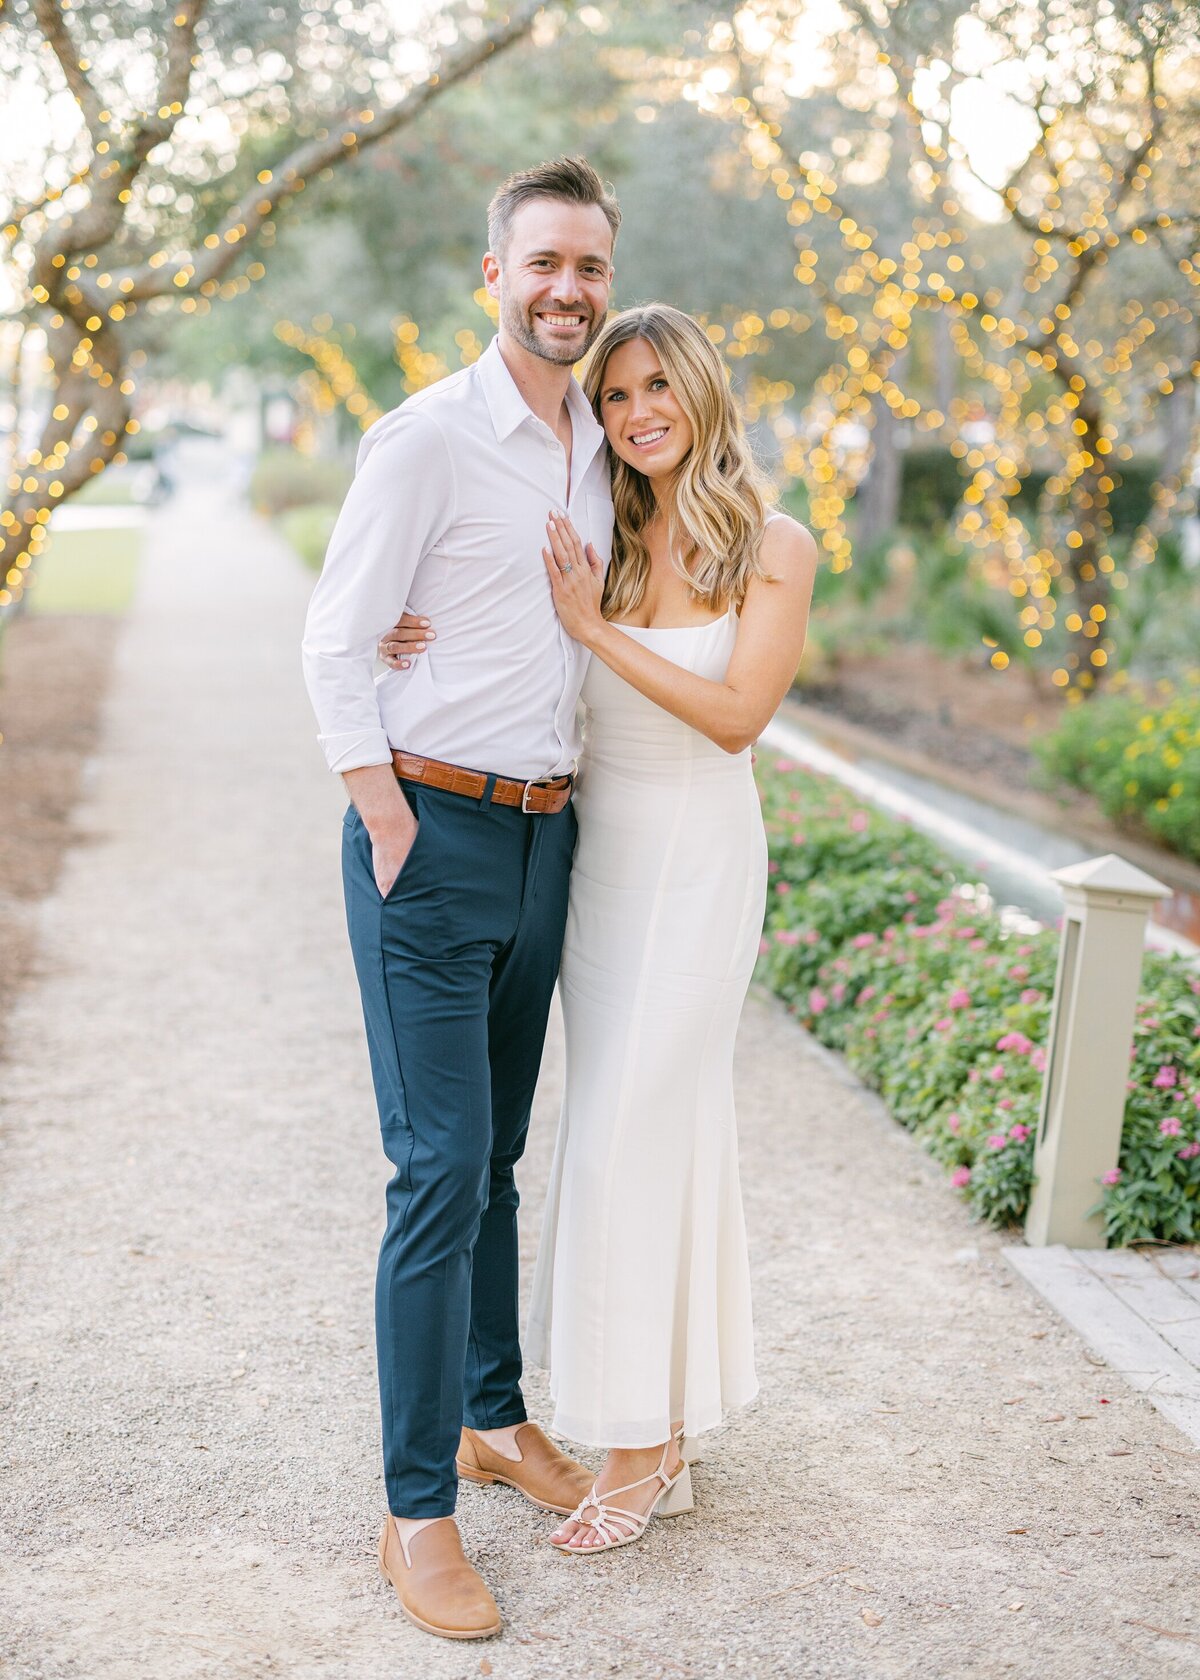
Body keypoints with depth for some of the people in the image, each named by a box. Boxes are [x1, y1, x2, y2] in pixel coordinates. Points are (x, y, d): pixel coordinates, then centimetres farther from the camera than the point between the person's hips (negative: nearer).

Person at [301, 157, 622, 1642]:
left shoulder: (597, 453, 12)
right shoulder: (425, 438, -10)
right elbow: (333, 643, -10)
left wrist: (566, 807, 14)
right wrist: (390, 828, -14)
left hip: (543, 840, 7)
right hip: (429, 841, -7)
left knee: (496, 1158, 17)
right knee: (442, 1172, -7)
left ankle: (495, 1418, 32)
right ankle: (417, 1510, 3)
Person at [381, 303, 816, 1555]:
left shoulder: (773, 547, -6)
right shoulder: (596, 541, 5)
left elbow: (738, 715, -15)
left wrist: (596, 626, -17)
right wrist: (422, 643, -13)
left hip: (697, 863, -4)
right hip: (595, 847, 4)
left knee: (631, 1134, -6)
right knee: (663, 1127, 11)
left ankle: (637, 1450, 7)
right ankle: (665, 1427, 23)